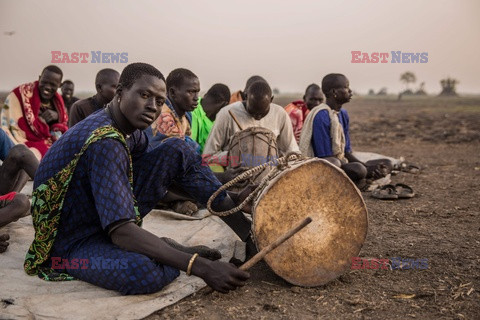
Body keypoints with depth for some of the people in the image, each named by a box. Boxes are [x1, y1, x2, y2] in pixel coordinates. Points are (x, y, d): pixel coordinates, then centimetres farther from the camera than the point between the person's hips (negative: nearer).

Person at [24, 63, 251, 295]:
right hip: (73, 242, -8)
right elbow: (121, 232, -36)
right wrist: (200, 267, -39)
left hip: (111, 219, 9)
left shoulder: (131, 130, -1)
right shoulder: (104, 143, -29)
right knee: (145, 274, -41)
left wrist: (227, 201, 1)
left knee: (177, 150, -3)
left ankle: (247, 231, 0)